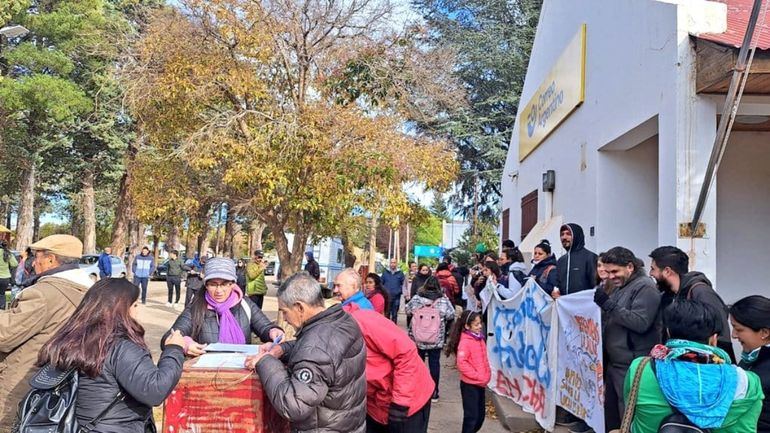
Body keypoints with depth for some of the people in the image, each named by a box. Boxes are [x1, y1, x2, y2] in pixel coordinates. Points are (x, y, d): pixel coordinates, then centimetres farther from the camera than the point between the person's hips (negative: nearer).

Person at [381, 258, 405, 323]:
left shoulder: (400, 273, 5)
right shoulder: (385, 272, 7)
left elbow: (403, 283, 7)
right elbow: (381, 283, 9)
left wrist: (399, 290, -4)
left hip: (396, 297, 0)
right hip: (387, 296, 0)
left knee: (395, 314, 6)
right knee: (386, 313, 3)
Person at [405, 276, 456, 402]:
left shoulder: (416, 298, -6)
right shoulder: (444, 300, -9)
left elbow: (407, 311, 6)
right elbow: (451, 316, -5)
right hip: (436, 340, -1)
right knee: (434, 364, 8)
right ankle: (434, 392, 13)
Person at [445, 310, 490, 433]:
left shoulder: (479, 338, 8)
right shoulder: (465, 341, -17)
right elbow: (461, 363, -23)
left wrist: (486, 375, 7)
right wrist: (477, 376, -21)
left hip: (481, 384, 8)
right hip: (470, 384, -8)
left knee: (481, 415, 16)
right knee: (471, 416, 0)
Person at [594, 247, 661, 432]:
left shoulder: (645, 287, -12)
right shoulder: (620, 287, 17)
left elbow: (640, 323, -24)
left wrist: (609, 304, -26)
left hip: (632, 366, -9)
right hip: (614, 362, 9)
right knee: (610, 411, 16)